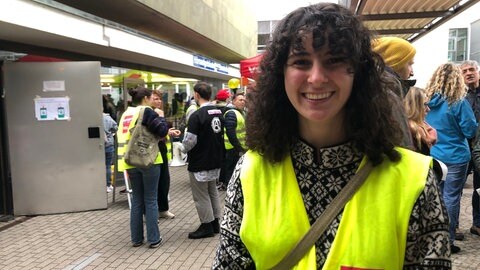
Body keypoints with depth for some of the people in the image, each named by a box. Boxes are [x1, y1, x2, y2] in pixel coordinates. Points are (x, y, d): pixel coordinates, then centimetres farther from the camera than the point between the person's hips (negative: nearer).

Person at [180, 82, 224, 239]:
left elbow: (190, 141, -21)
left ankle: (207, 227, 14)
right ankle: (215, 223, 27)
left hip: (200, 162, -8)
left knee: (201, 195, 5)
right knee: (213, 191, 18)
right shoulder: (219, 113, 2)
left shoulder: (197, 115, -21)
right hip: (216, 160, 8)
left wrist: (183, 148, -1)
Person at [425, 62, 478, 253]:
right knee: (451, 197, 3)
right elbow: (471, 131, -8)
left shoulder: (426, 100, -1)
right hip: (455, 157, -4)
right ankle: (447, 241, 10)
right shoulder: (458, 102, -14)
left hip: (432, 156, 5)